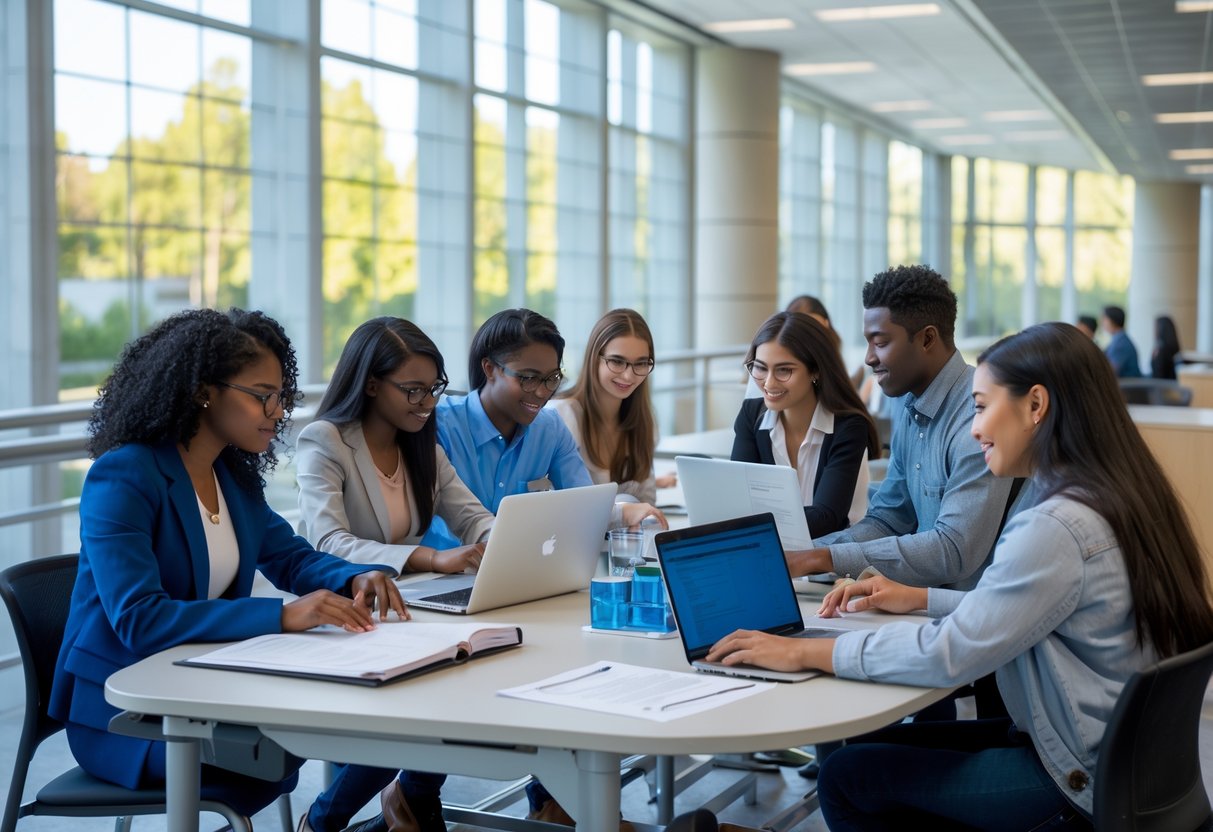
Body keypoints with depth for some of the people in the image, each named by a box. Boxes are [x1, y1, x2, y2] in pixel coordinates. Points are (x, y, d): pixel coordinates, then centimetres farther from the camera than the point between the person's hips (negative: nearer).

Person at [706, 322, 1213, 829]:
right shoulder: (1116, 500, 5)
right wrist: (923, 598, 14)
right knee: (874, 745, 16)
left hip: (1082, 783, -9)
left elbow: (950, 653, -24)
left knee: (846, 777, -2)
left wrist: (803, 652, -17)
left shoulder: (1057, 528, -26)